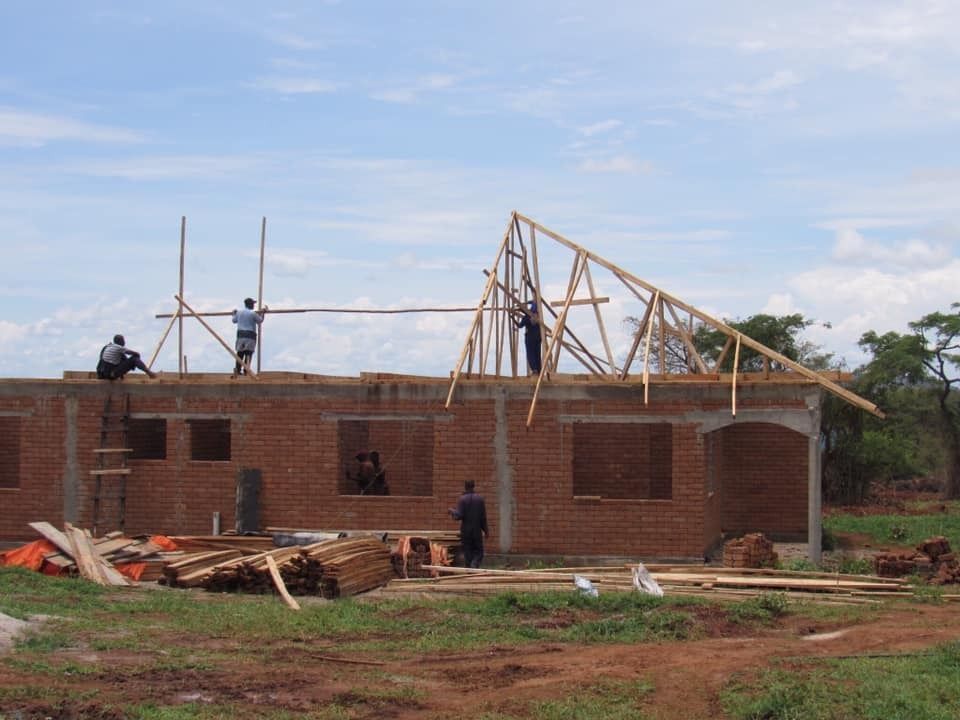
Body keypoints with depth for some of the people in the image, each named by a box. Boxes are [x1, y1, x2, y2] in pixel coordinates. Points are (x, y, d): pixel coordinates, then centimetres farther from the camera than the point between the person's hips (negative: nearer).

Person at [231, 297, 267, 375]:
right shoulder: (253, 313, -6)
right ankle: (246, 370, -11)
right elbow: (260, 321, 8)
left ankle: (238, 369, 0)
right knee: (248, 353, -4)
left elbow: (234, 321, 24)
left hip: (240, 334, 4)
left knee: (240, 352, 8)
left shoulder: (239, 312, 8)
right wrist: (262, 313, 24)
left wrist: (234, 314, 44)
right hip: (250, 335, -4)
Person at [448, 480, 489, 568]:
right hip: (477, 531, 1)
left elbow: (459, 516, -14)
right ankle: (474, 565, -18)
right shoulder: (480, 499, 0)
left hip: (465, 531, -1)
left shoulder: (462, 499, -7)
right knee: (478, 552, 8)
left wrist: (452, 511, 6)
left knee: (467, 553, 8)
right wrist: (485, 530, 9)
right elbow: (483, 517, 0)